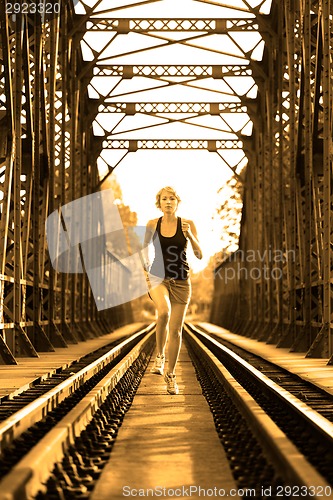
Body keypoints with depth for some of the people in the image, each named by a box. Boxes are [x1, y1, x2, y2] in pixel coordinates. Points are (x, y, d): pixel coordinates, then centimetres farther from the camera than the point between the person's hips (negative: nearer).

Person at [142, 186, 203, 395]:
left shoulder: (187, 224, -2)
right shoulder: (152, 224, 2)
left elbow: (200, 255, -4)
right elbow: (145, 248, 18)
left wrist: (190, 235, -19)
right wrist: (146, 268, 5)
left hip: (181, 281, 1)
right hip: (158, 277, -1)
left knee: (176, 329, 3)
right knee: (164, 311, -32)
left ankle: (171, 375, 20)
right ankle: (160, 355, -8)